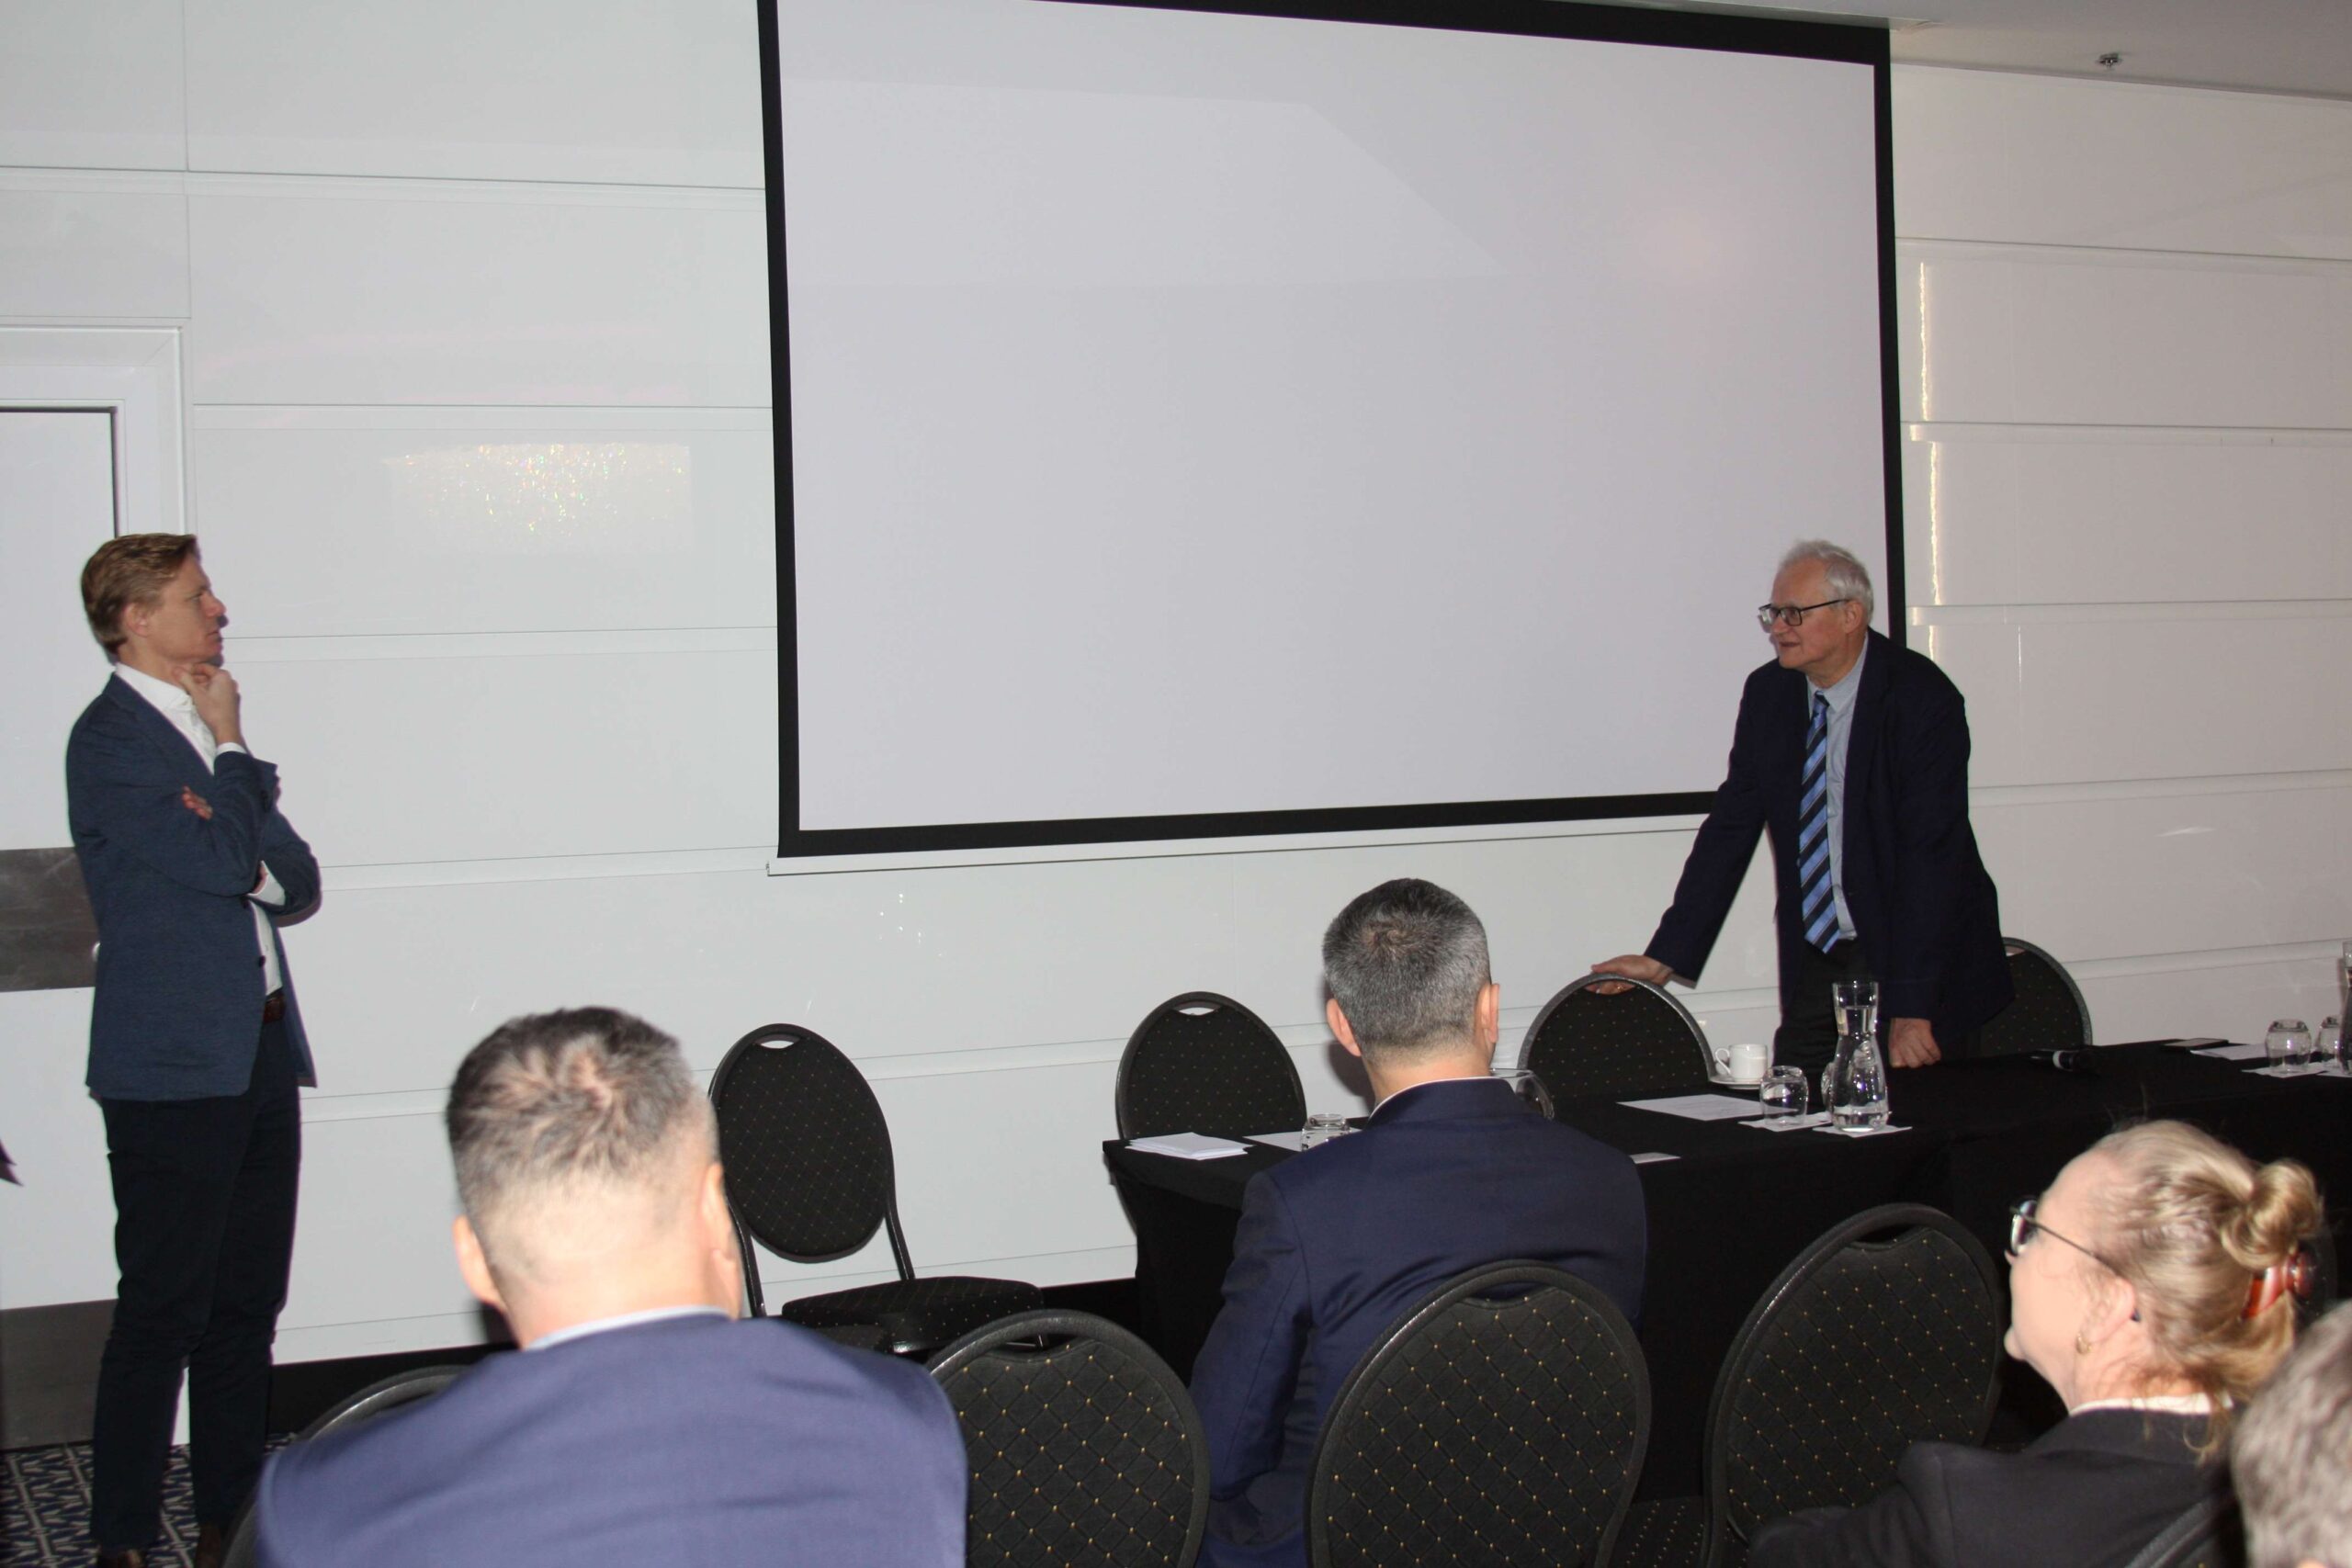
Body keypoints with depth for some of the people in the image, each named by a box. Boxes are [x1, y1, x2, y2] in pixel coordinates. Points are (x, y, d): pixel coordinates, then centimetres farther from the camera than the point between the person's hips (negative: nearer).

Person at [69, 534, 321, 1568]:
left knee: (246, 1308, 11)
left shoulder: (199, 729, 18)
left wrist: (246, 862, -9)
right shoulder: (110, 739, -8)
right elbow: (222, 860, -18)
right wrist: (234, 750, -3)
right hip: (173, 1065, -8)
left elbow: (297, 880, 13)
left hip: (260, 1052, 8)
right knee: (162, 1315, -4)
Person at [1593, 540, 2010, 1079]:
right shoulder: (1769, 694, 2)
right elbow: (1729, 830, 6)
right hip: (1815, 965, 5)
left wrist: (1912, 1009, -25)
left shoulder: (1922, 699, -15)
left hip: (1917, 954, -4)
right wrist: (1664, 958, -1)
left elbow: (1931, 854, -20)